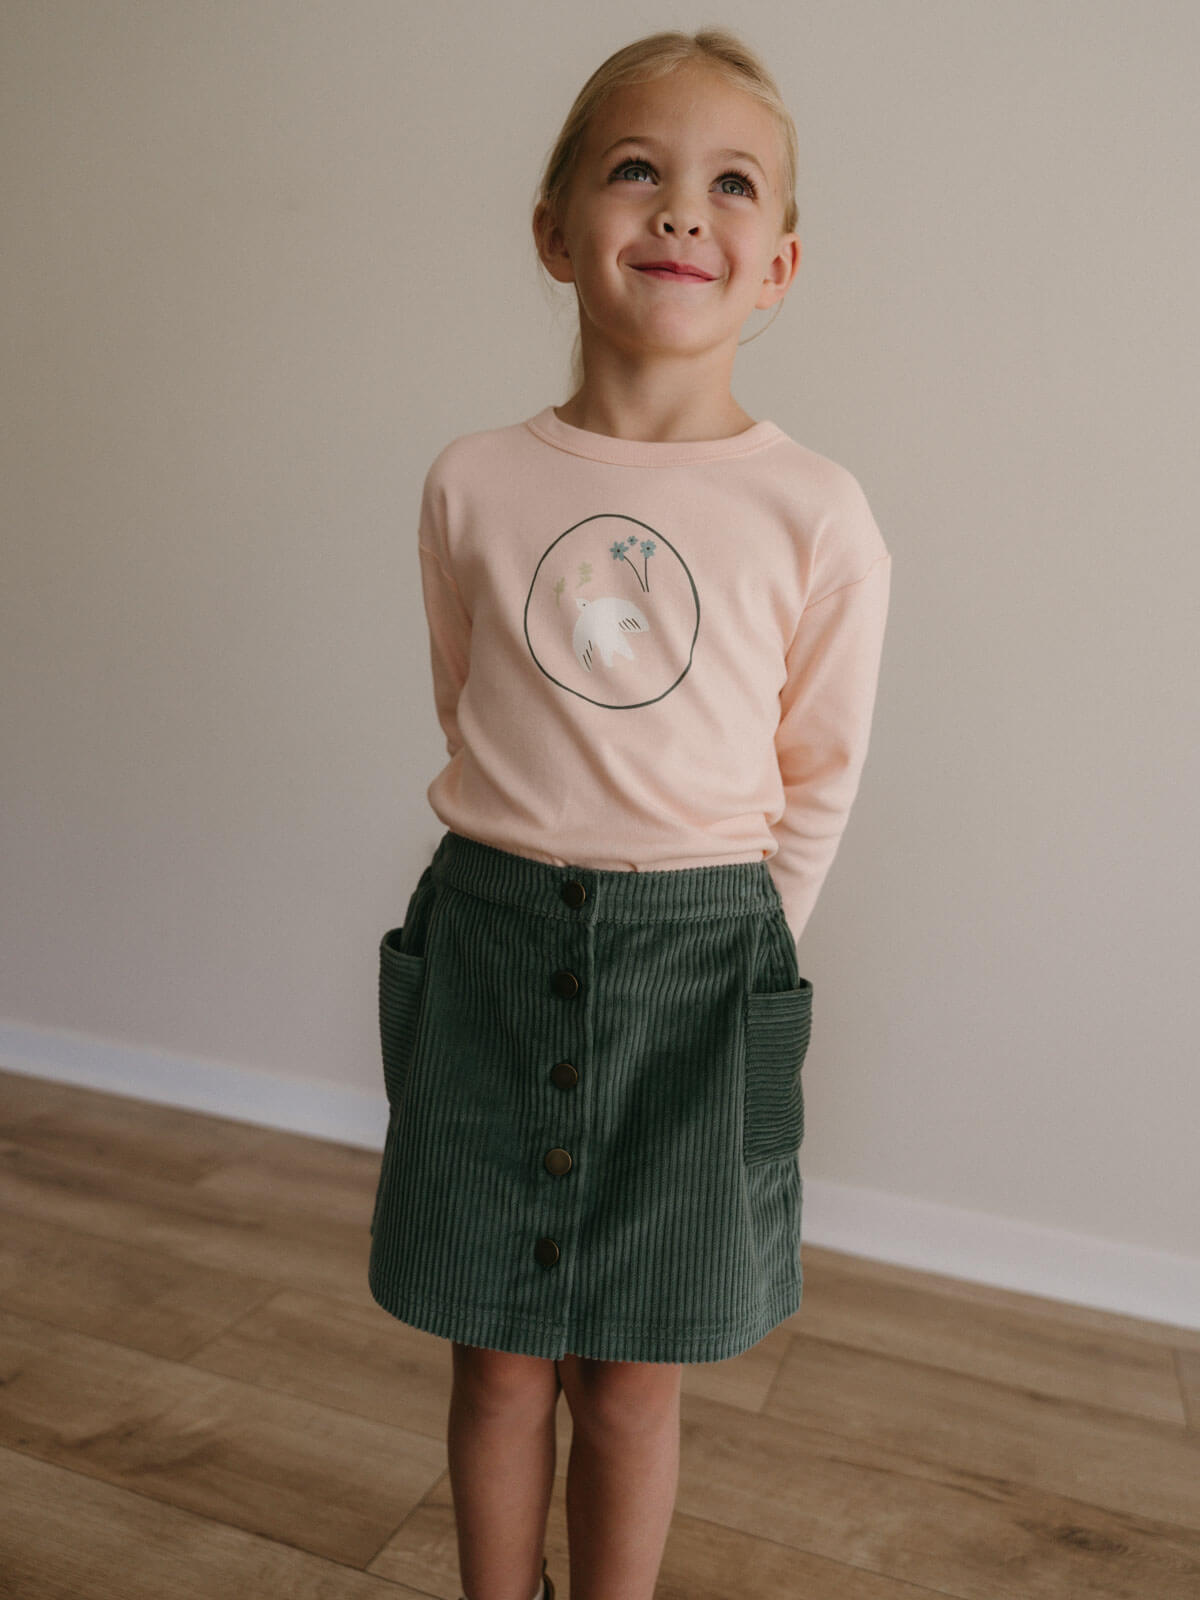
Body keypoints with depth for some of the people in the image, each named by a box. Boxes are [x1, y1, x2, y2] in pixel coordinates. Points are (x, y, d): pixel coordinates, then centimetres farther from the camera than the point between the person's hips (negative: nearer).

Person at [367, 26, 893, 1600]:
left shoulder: (817, 514, -6)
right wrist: (538, 876, 8)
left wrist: (727, 943, 6)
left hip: (699, 954, -1)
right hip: (493, 935, 2)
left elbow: (820, 780, 3)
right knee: (500, 1359, 16)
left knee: (633, 1379, 14)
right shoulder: (475, 482, -1)